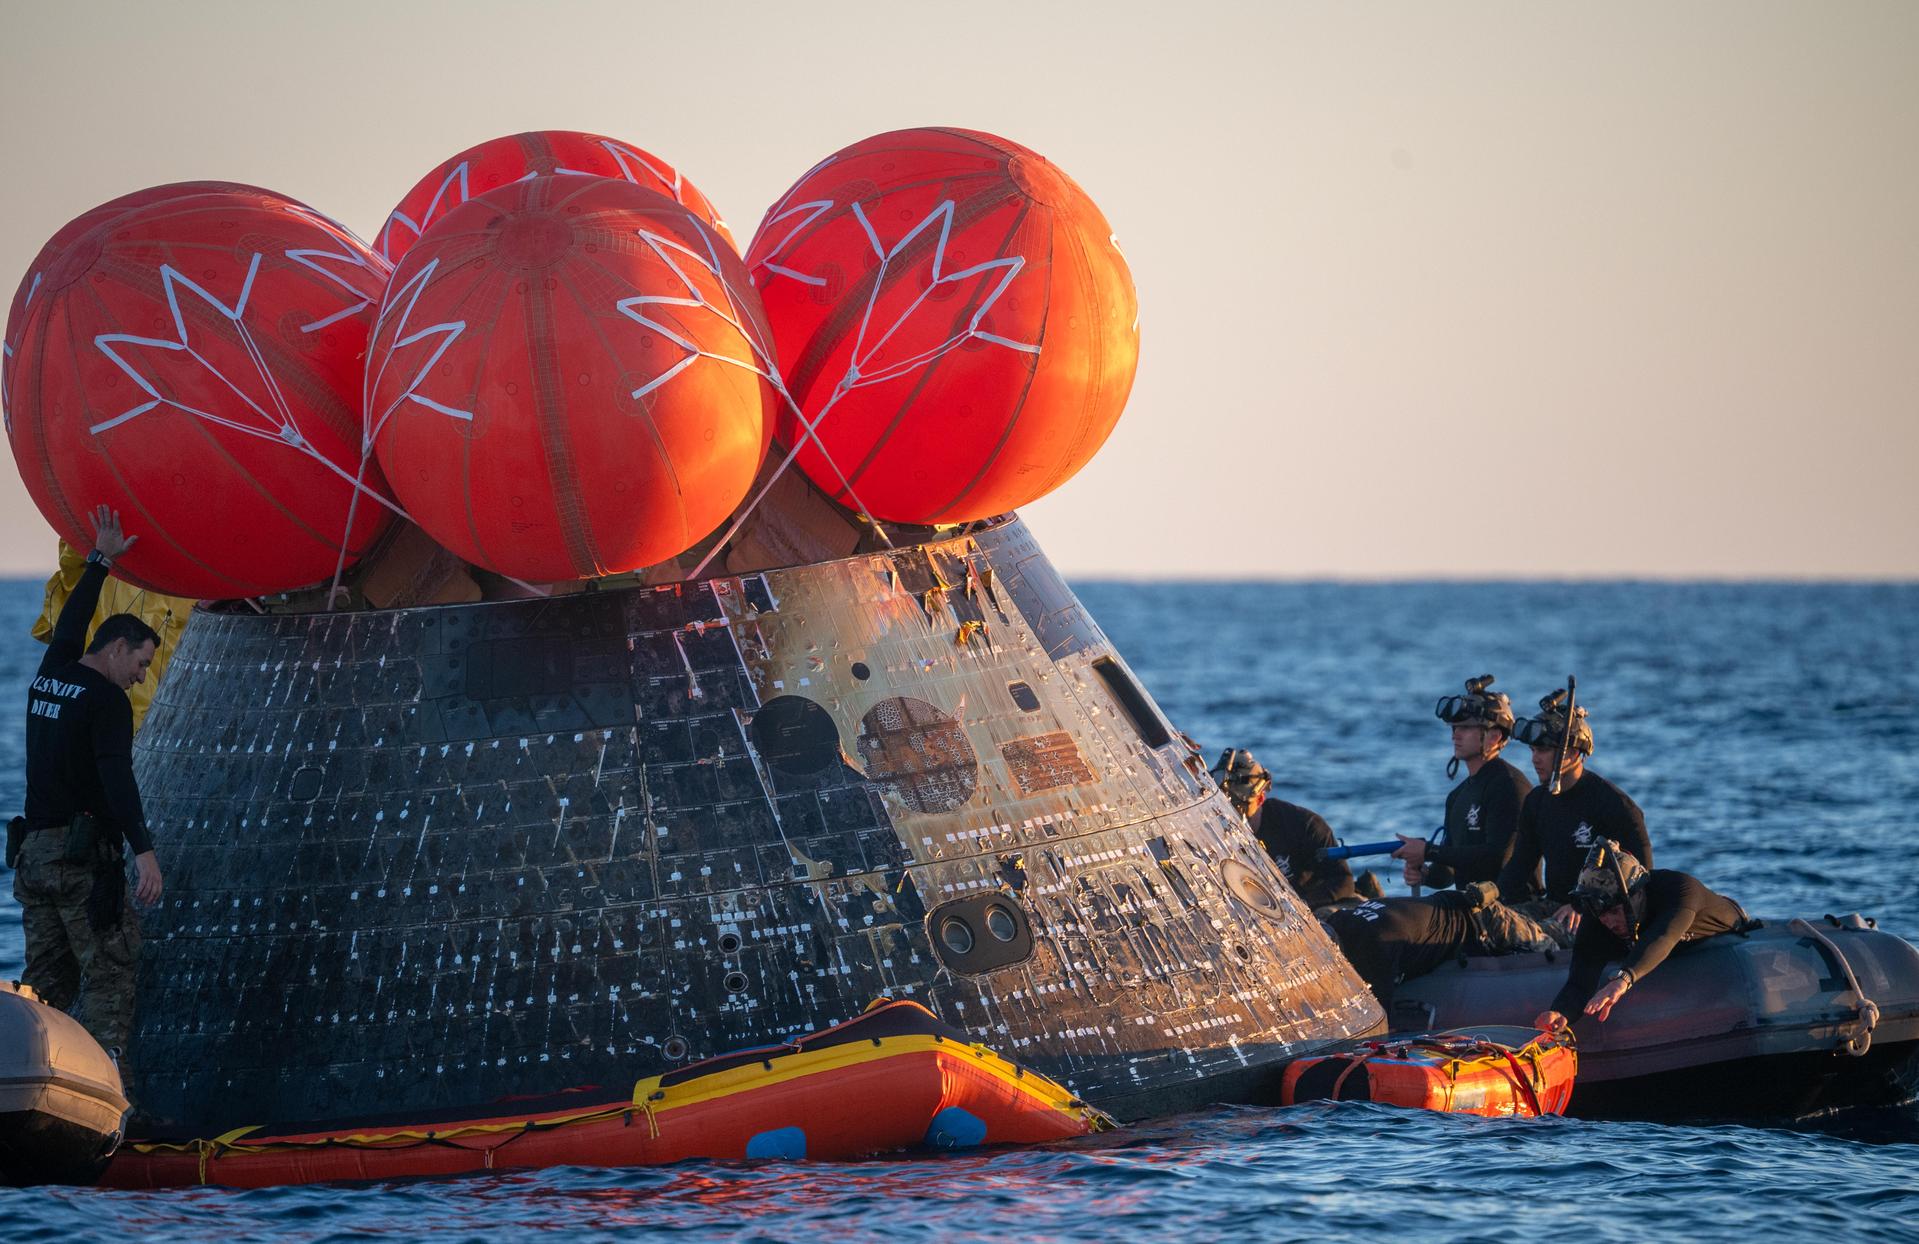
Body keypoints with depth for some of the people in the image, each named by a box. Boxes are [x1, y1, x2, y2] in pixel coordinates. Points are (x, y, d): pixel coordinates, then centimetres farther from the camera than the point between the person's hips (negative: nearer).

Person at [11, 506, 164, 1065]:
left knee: (47, 980, 10)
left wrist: (101, 561, 42)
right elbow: (117, 778, -22)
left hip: (34, 851, 8)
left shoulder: (49, 676, 12)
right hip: (85, 855, -8)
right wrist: (143, 850, -28)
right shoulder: (106, 699, -10)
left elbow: (70, 624, 32)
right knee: (109, 977, -6)